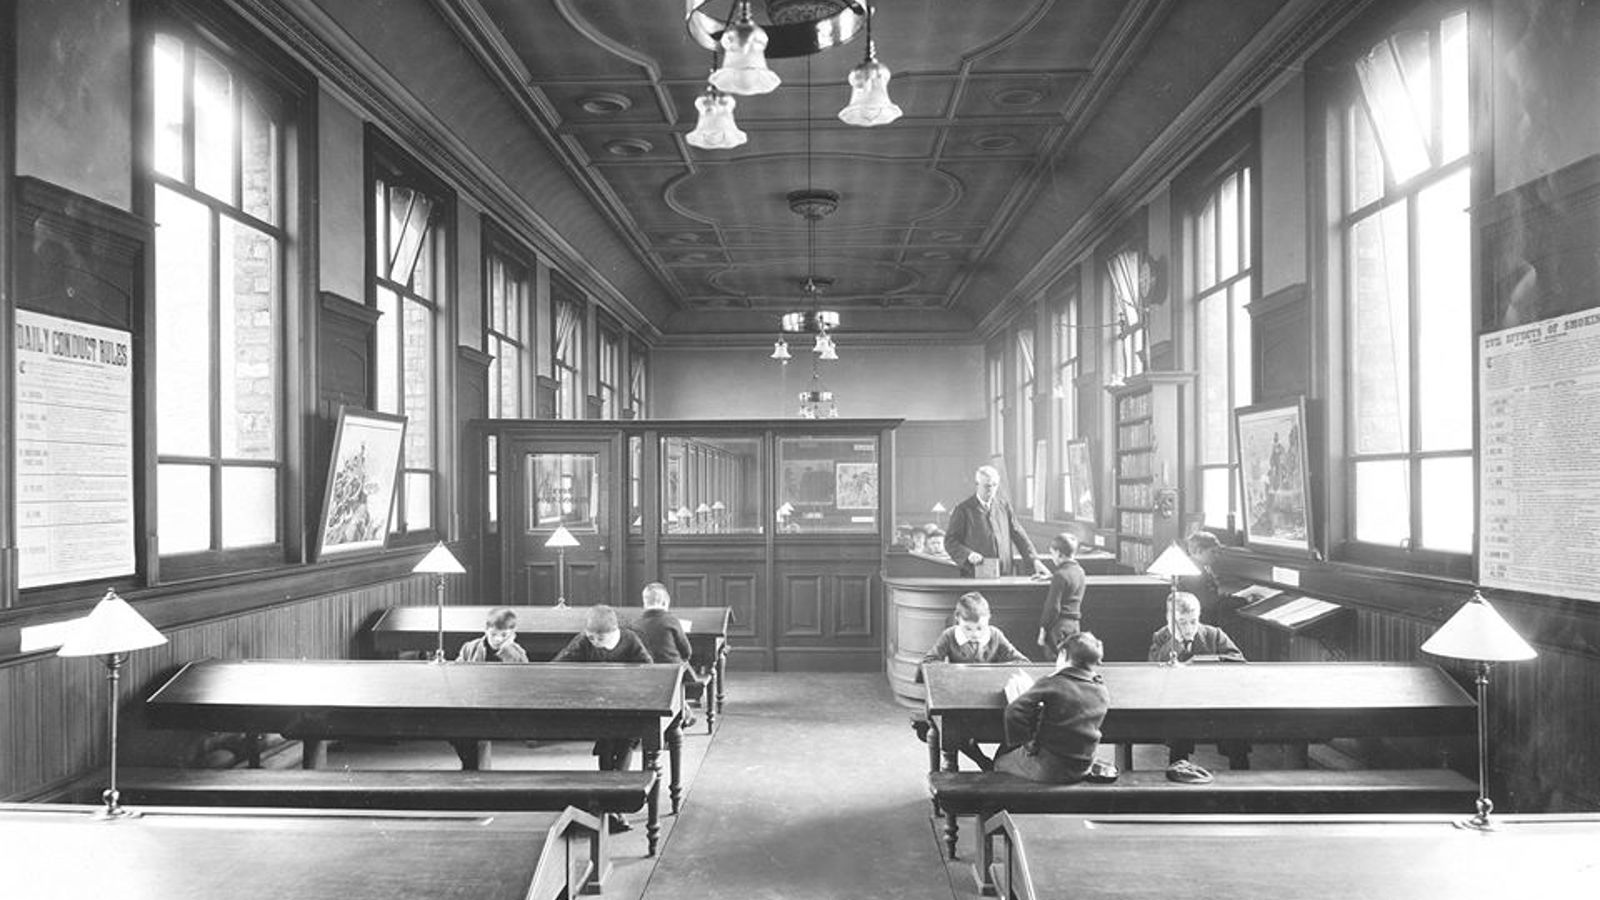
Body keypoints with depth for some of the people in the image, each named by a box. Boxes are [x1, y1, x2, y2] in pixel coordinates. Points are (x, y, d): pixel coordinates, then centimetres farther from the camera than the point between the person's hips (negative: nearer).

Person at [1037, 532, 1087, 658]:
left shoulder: (1060, 575, -15)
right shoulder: (1080, 571, 10)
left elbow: (1053, 607, -16)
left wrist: (1043, 630, -10)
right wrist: (1051, 576, 41)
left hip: (1060, 625, -8)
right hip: (1075, 624, 8)